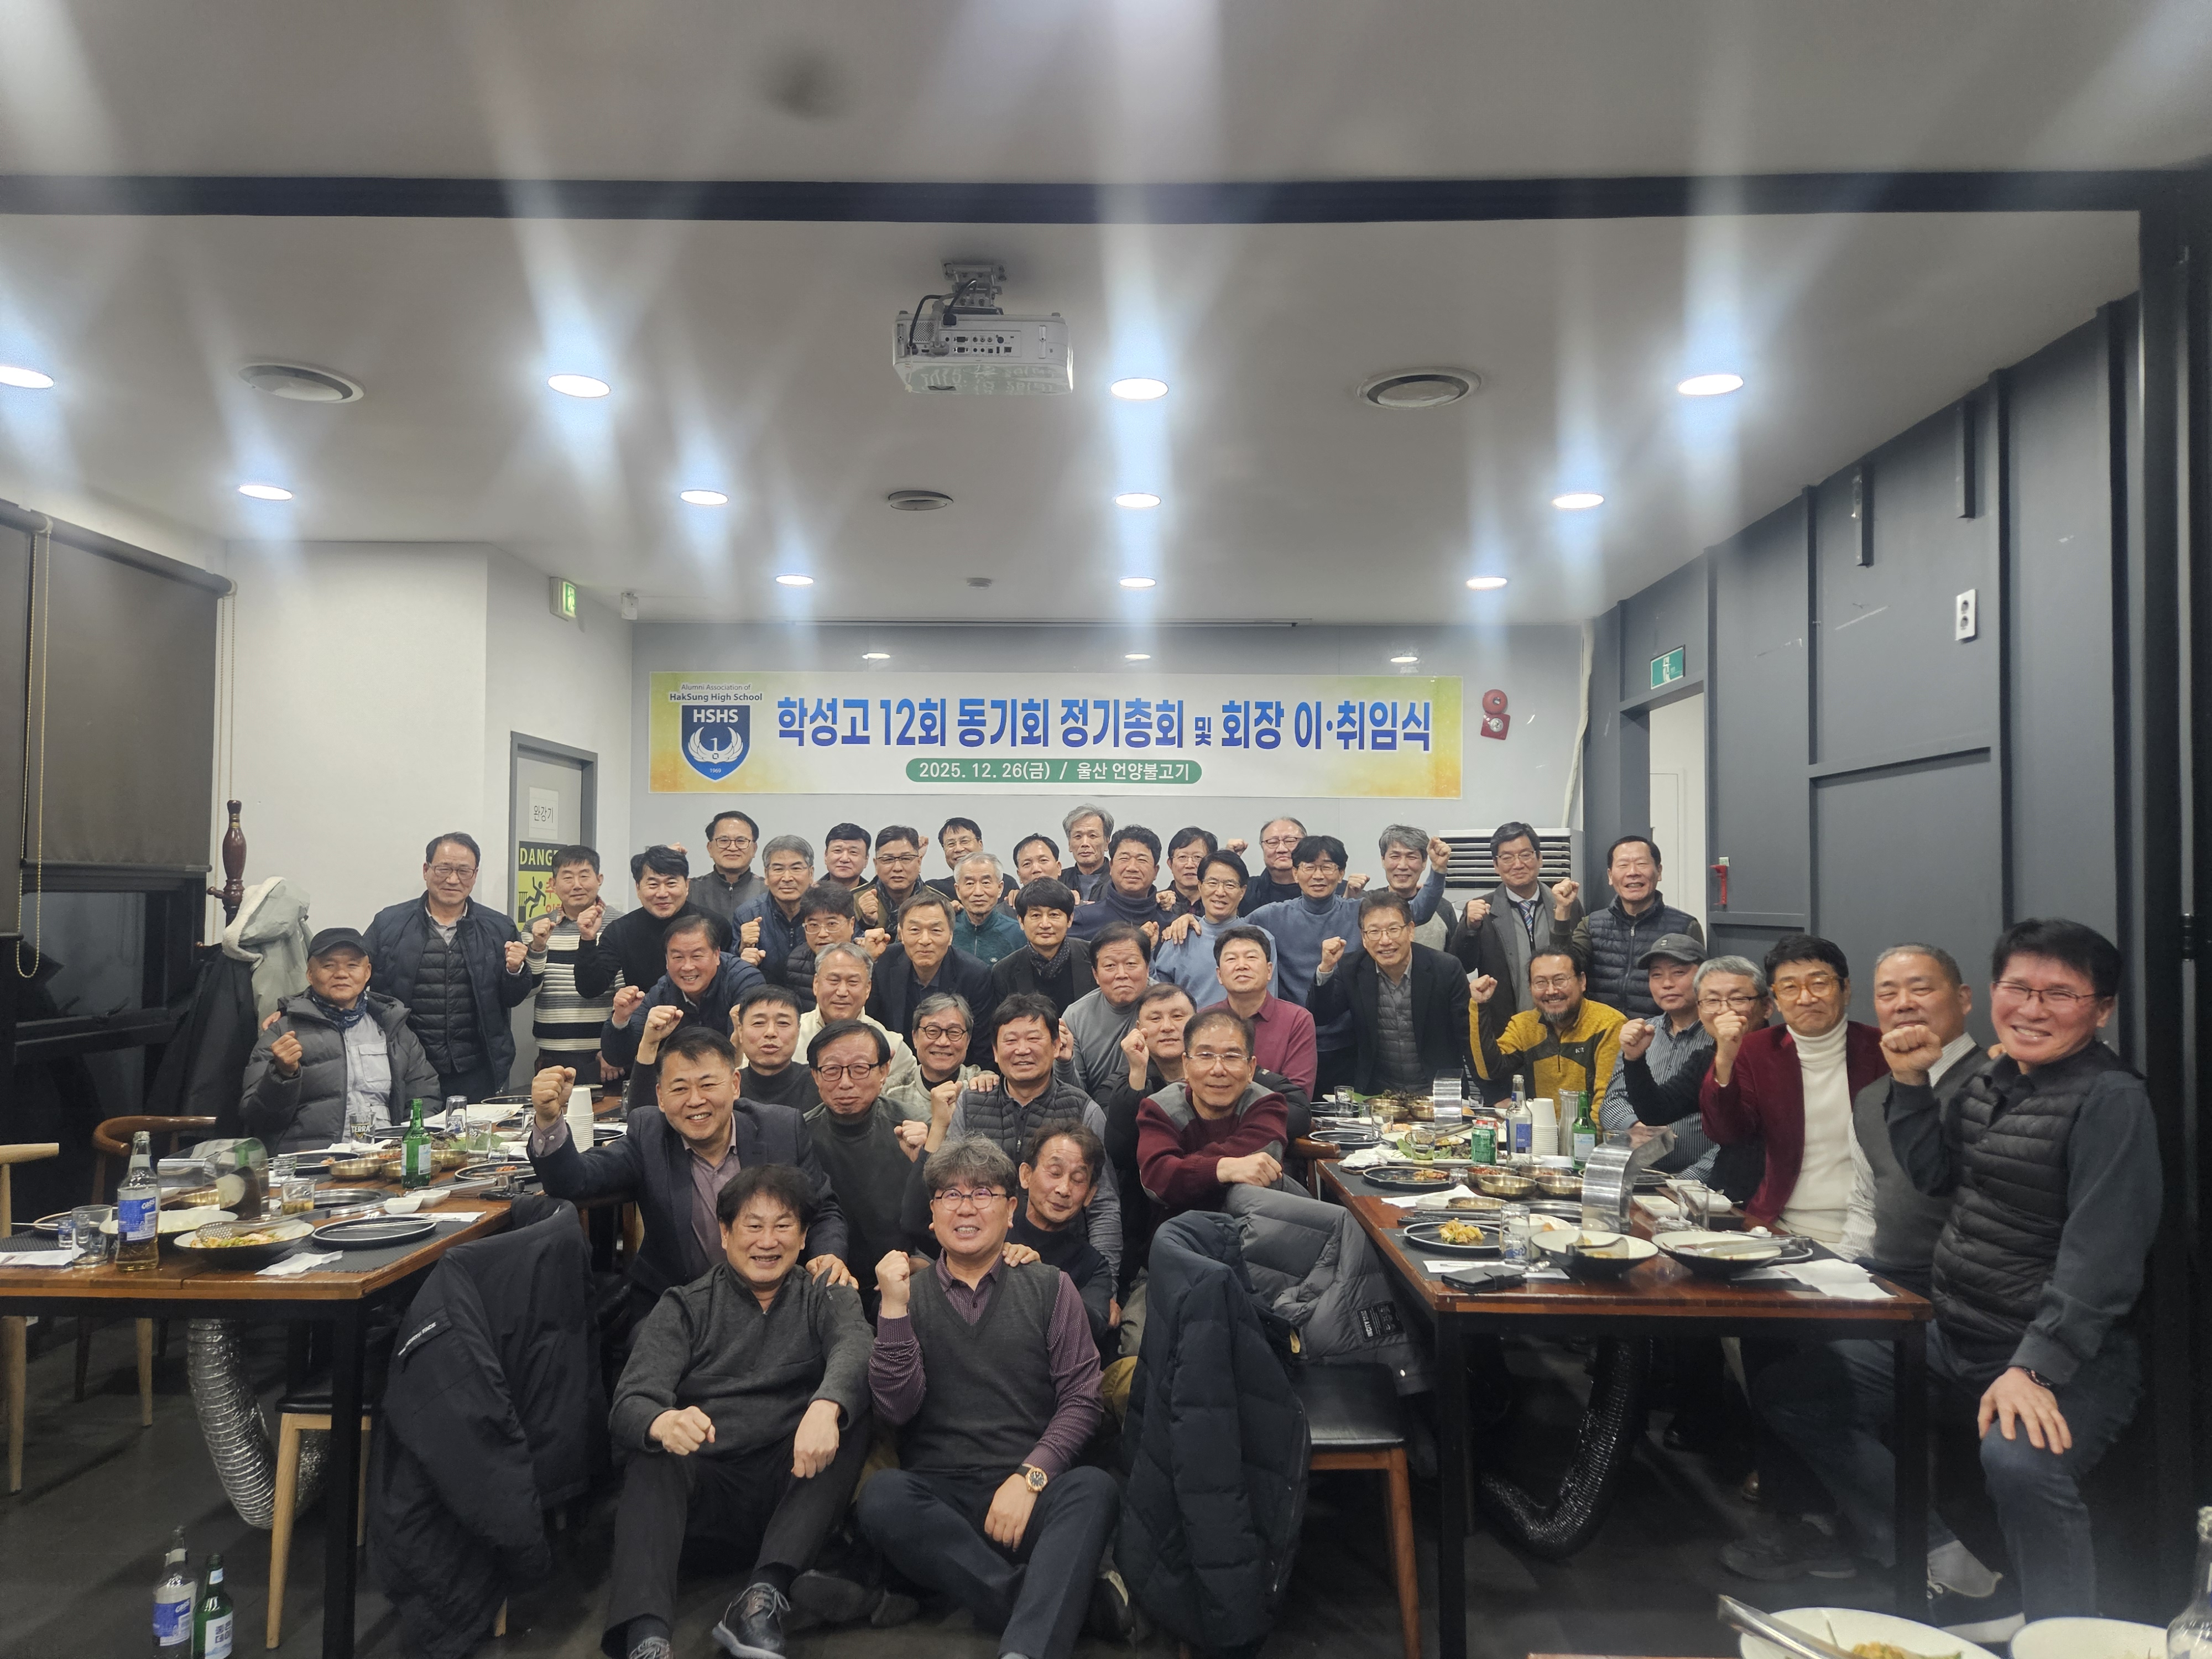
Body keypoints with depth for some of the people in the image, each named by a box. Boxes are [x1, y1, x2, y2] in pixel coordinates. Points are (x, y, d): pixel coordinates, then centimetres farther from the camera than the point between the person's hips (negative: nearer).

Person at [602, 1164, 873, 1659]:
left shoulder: (827, 1299, 11)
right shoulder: (684, 1308, 10)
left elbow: (855, 1348, -14)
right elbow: (629, 1404, -7)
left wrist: (826, 1406, -39)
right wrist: (662, 1424, -34)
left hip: (793, 1493, 0)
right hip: (706, 1495, 0)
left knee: (853, 1403, -23)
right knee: (652, 1455, -28)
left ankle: (764, 1595, -31)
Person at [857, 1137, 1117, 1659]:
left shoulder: (1049, 1288, 10)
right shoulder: (909, 1293, 10)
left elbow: (1081, 1398, 2)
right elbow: (897, 1409, -1)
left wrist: (1031, 1475, -14)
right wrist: (895, 1308, -11)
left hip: (1031, 1495, 0)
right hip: (939, 1494, 1)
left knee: (1093, 1487, -32)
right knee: (882, 1496, -32)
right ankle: (1059, 1604, -27)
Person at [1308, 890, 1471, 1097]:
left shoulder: (1447, 969, -6)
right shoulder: (1351, 971, 0)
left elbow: (1469, 1038, -2)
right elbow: (1317, 1018, -3)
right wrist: (1326, 968, -17)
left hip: (1437, 1093, -1)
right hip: (1375, 1093, 1)